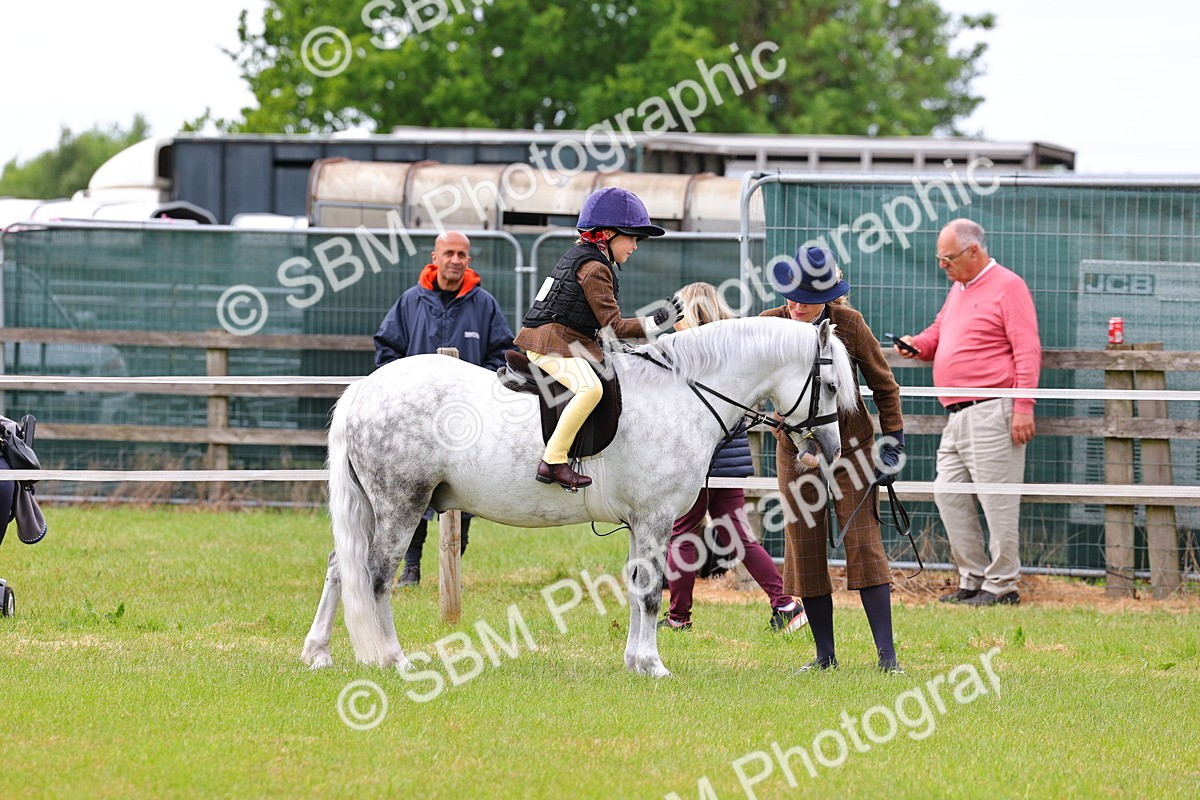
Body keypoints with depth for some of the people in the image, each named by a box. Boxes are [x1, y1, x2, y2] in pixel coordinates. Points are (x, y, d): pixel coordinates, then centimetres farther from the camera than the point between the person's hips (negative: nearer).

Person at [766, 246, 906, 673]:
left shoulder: (849, 324, -10)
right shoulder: (770, 326, -7)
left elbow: (884, 386, 0)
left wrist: (892, 445, -4)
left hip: (850, 444, -2)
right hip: (796, 448, 2)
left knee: (864, 545, -9)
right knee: (805, 552, 2)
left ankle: (887, 653, -9)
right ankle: (825, 655, 11)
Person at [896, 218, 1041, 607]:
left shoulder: (1007, 287, -6)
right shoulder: (959, 290, 21)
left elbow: (1028, 350, -12)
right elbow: (939, 334, 34)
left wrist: (1023, 407, -18)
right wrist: (916, 345, 10)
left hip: (992, 411, -10)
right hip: (959, 415, 10)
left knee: (996, 499, -7)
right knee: (949, 494, 8)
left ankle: (1001, 585, -2)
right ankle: (972, 580, 14)